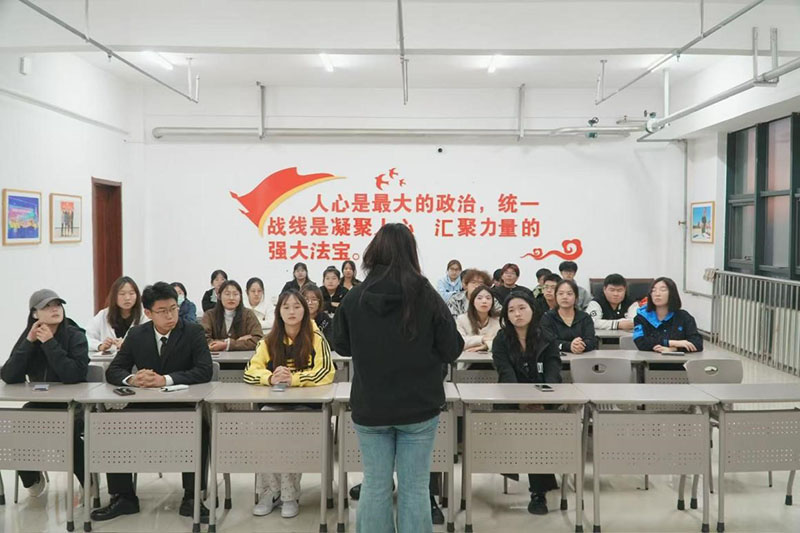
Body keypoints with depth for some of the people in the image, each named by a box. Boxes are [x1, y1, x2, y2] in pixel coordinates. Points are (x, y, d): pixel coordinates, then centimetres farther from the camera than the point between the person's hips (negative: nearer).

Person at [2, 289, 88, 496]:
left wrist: (50, 343, -24)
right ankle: (32, 478, 11)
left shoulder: (76, 336, -11)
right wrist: (29, 342, -17)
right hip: (39, 404, 4)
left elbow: (75, 374, -26)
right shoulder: (28, 337, 1)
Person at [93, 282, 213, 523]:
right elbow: (113, 371, 4)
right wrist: (131, 379, -21)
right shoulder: (136, 335, 4)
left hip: (184, 406, -3)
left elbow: (205, 370, -16)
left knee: (201, 428, -33)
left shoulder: (193, 331, -6)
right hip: (144, 407, 4)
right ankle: (123, 497, -4)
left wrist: (165, 380, -28)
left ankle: (191, 498, -18)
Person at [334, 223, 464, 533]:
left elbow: (342, 347, 6)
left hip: (370, 408, 2)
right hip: (419, 406, -1)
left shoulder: (354, 298, -7)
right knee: (415, 488, 9)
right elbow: (451, 351, -6)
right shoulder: (427, 296, -12)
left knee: (374, 486, 12)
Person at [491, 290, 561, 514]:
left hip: (543, 402, 1)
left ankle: (538, 491, -14)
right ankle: (543, 485, -13)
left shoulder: (546, 338, 4)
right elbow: (507, 376, -12)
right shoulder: (501, 340, 1)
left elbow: (553, 373, -7)